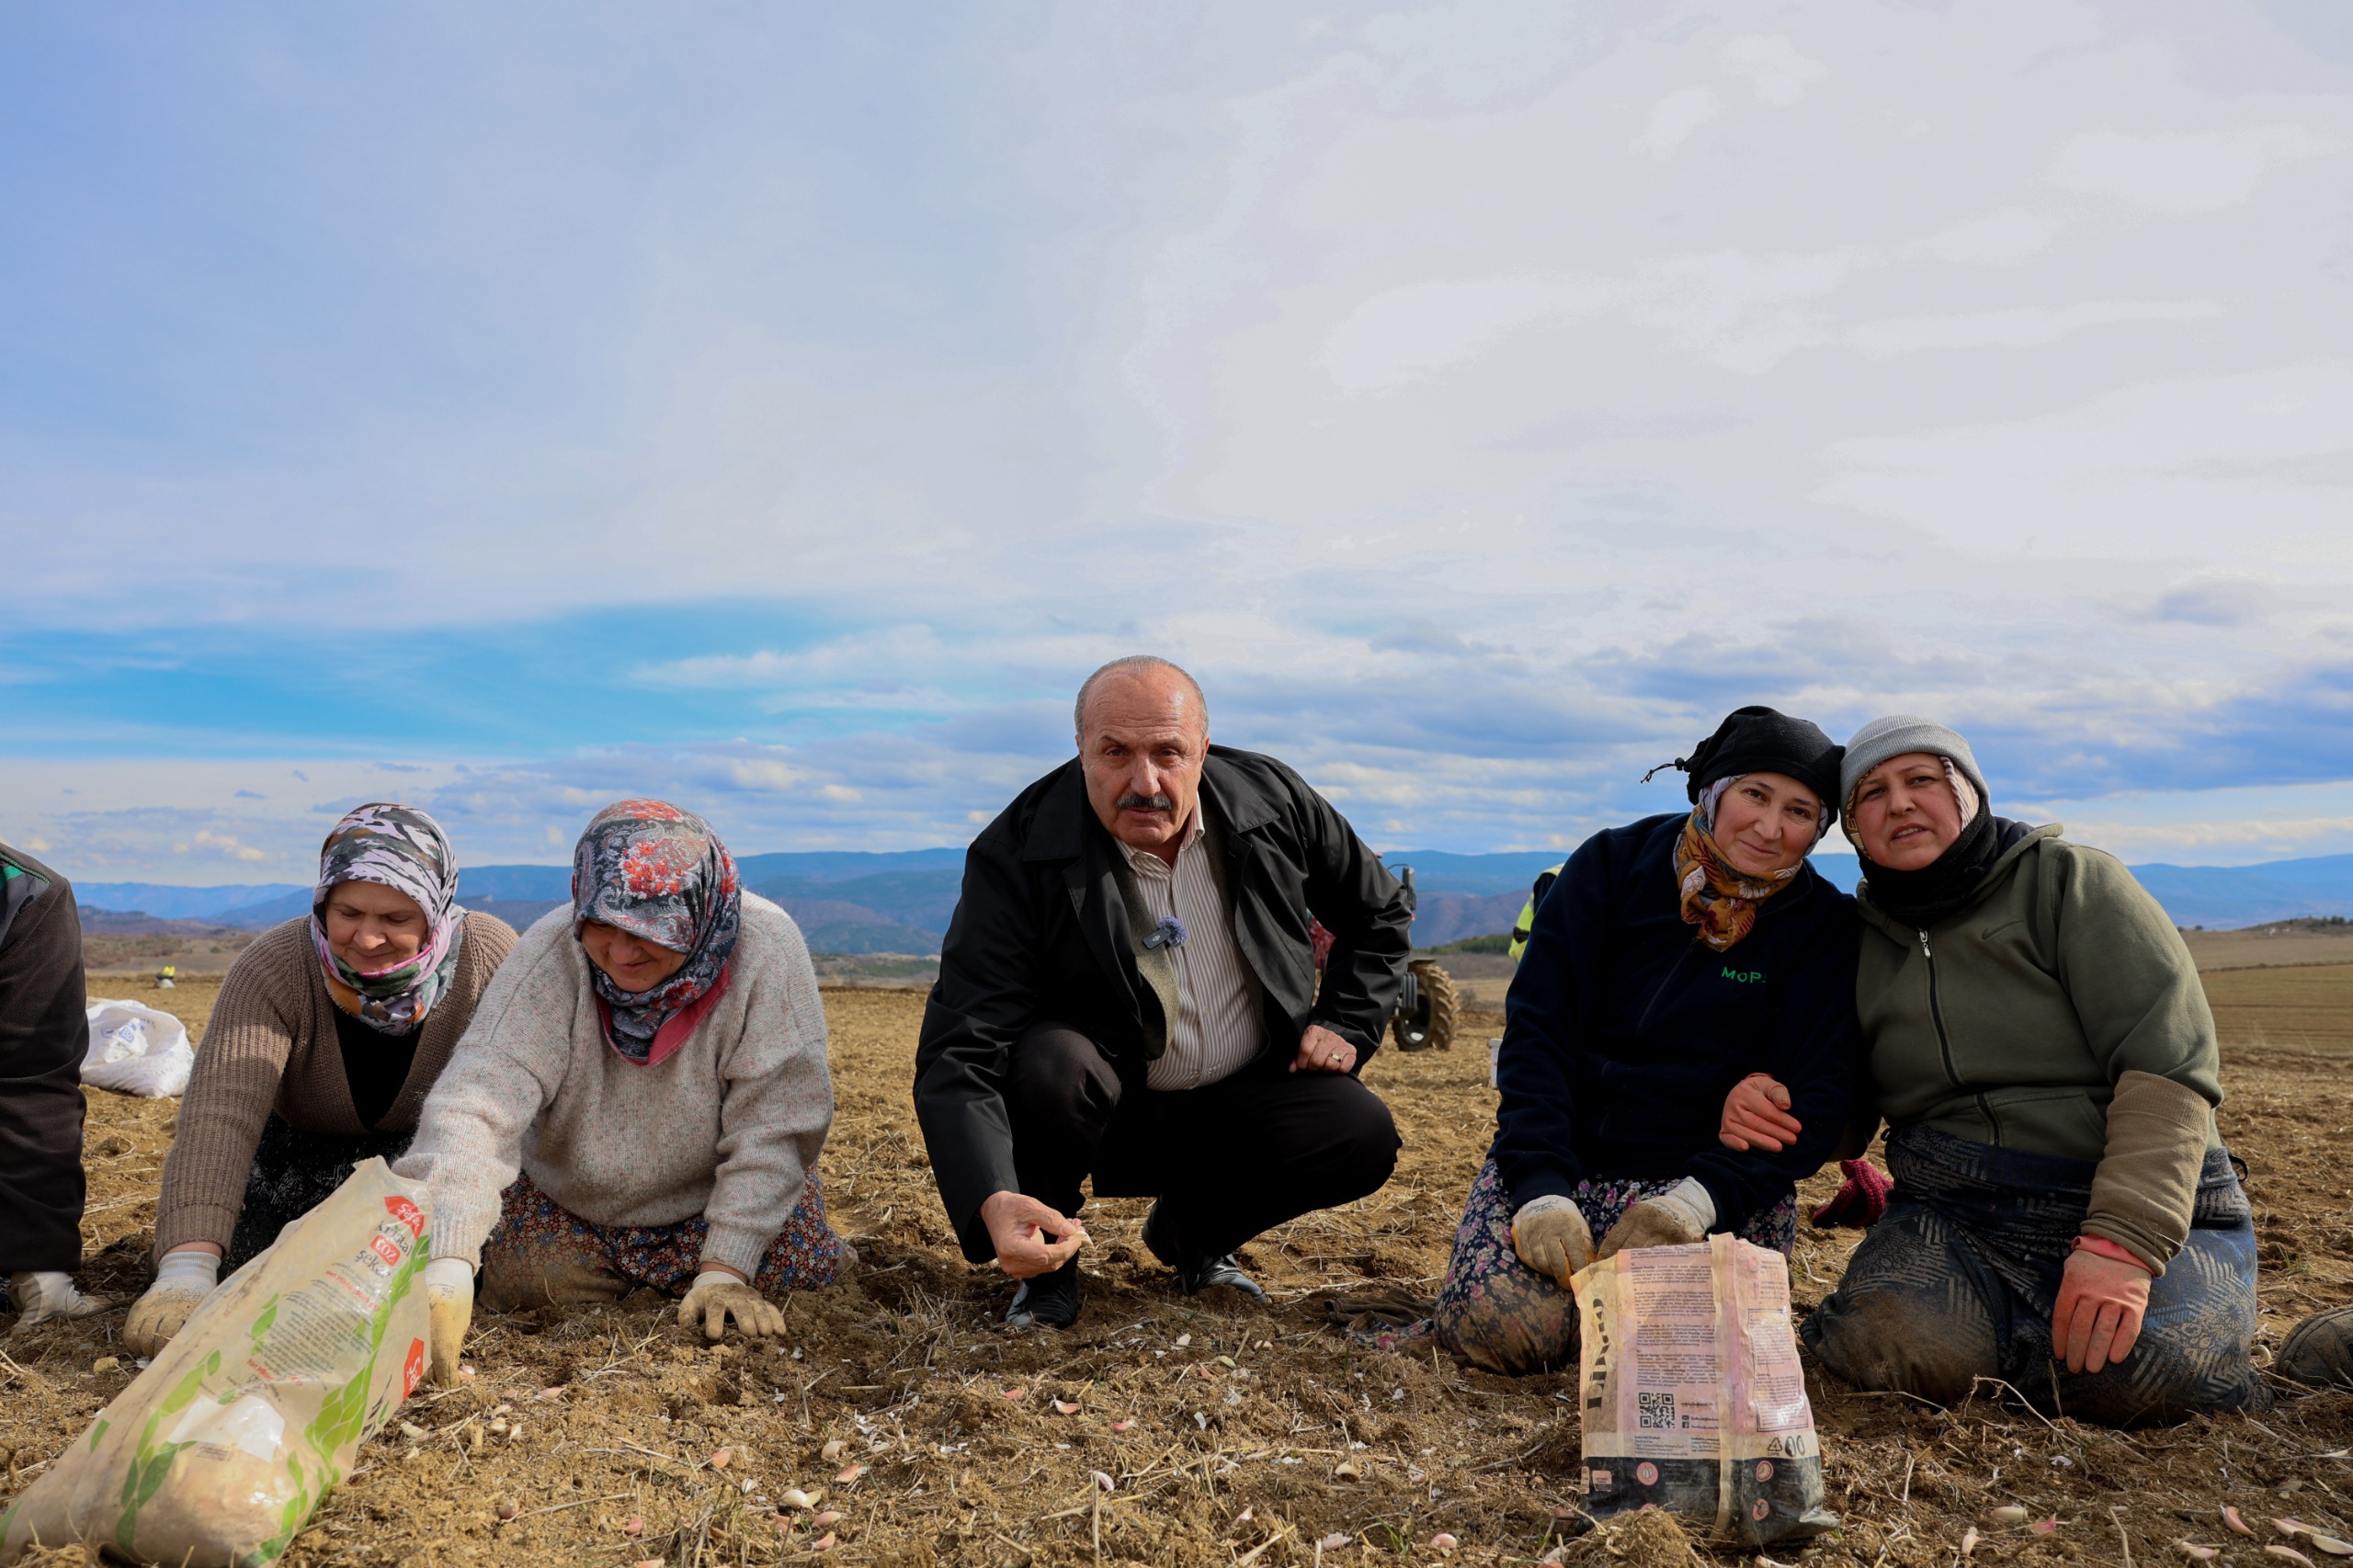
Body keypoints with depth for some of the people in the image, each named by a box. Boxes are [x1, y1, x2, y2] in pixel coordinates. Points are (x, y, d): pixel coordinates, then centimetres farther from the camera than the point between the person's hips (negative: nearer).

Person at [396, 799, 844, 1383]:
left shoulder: (764, 948, -29)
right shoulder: (550, 955, -27)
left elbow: (773, 1127, -24)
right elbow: (475, 1106, -36)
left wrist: (725, 1270, -27)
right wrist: (446, 1269, -48)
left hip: (721, 1198, -1)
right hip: (567, 1203, 2)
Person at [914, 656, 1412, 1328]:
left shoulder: (1273, 800, -11)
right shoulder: (1017, 855, -23)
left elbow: (1379, 912, 9)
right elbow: (959, 1054, -30)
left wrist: (1347, 1023, -4)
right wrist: (992, 1203, -47)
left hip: (1239, 1105, 4)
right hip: (1102, 1109, -3)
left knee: (1363, 1135, -20)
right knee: (1049, 1062, -34)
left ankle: (1195, 1230, 11)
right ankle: (1044, 1264, -3)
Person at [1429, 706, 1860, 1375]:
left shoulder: (1824, 926, 0)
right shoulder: (1613, 864, -1)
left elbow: (1815, 1096, -7)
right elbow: (1536, 1030, -7)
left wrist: (1702, 1196, -24)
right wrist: (1541, 1188, -21)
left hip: (1723, 1182, 1)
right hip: (1566, 1154, 0)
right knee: (1502, 1325, -24)